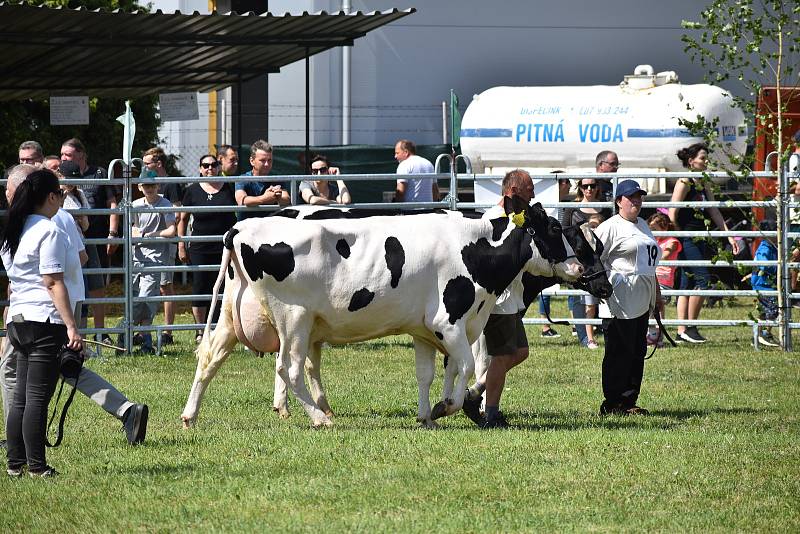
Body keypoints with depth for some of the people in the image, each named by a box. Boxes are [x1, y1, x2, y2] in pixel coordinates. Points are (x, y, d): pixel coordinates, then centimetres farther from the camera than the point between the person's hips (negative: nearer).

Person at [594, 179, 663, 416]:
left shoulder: (642, 225, 20)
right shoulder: (610, 227, -7)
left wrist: (657, 294, 26)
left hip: (642, 301, 9)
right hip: (622, 302, -9)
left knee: (638, 351, 9)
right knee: (620, 351, -7)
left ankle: (629, 401, 14)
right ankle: (613, 403, -3)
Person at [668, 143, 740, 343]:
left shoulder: (704, 185, 14)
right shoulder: (684, 183, -11)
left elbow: (714, 212, 15)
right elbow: (672, 215, -15)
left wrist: (729, 236, 9)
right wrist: (679, 239, -12)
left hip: (698, 240, 8)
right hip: (686, 240, -8)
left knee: (688, 284, 8)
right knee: (702, 278, -13)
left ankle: (682, 331, 9)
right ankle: (690, 327, -8)